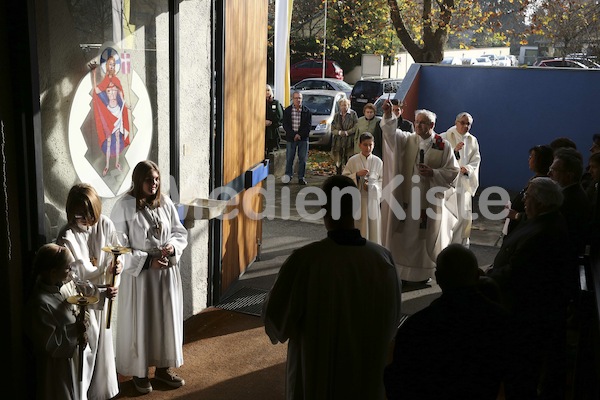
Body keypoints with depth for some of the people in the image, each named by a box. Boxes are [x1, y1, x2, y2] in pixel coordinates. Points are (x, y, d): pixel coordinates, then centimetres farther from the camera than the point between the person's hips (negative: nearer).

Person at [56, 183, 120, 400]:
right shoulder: (67, 237, -20)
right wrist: (100, 291, -24)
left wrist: (114, 267, -18)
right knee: (84, 350, 1)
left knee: (103, 344, 16)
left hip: (103, 297, 5)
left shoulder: (105, 225, -8)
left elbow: (114, 258, 4)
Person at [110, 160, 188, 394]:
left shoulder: (165, 203, 1)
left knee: (166, 320, 13)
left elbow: (181, 233, 9)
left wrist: (172, 246, -12)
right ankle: (139, 372, 24)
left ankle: (163, 367, 31)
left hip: (167, 272, 5)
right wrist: (147, 261, -19)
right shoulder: (124, 206, -13)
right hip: (138, 274, -4)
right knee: (140, 323, 6)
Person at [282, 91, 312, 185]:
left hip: (303, 138, 0)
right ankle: (288, 175, 16)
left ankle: (301, 177, 10)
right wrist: (293, 135, -13)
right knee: (289, 158, 3)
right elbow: (285, 125, -2)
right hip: (290, 138, 0)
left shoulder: (307, 111, 2)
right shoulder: (287, 111, 3)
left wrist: (300, 135, -12)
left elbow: (308, 126, -1)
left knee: (302, 159, 2)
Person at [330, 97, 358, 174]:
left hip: (349, 142, -4)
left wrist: (347, 132, -13)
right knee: (338, 162, 4)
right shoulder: (337, 116, 15)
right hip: (338, 142, 4)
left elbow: (356, 127, -4)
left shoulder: (353, 114, 3)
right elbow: (332, 129, 11)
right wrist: (339, 132, -8)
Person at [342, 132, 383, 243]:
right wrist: (357, 175, -16)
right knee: (358, 225, -1)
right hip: (357, 198, -1)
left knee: (373, 224, 3)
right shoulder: (353, 160, -1)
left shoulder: (378, 161, 2)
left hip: (372, 198, 1)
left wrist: (372, 186, -13)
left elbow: (382, 180, 5)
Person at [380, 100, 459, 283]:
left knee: (426, 236, 7)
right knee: (405, 234, 6)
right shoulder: (408, 140, 4)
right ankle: (404, 269, 18)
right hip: (408, 198, 2)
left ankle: (424, 271, 21)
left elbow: (453, 171, -2)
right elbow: (391, 133, -14)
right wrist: (388, 115, -31)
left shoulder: (444, 146, -3)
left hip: (430, 199, -2)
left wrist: (433, 173, -17)